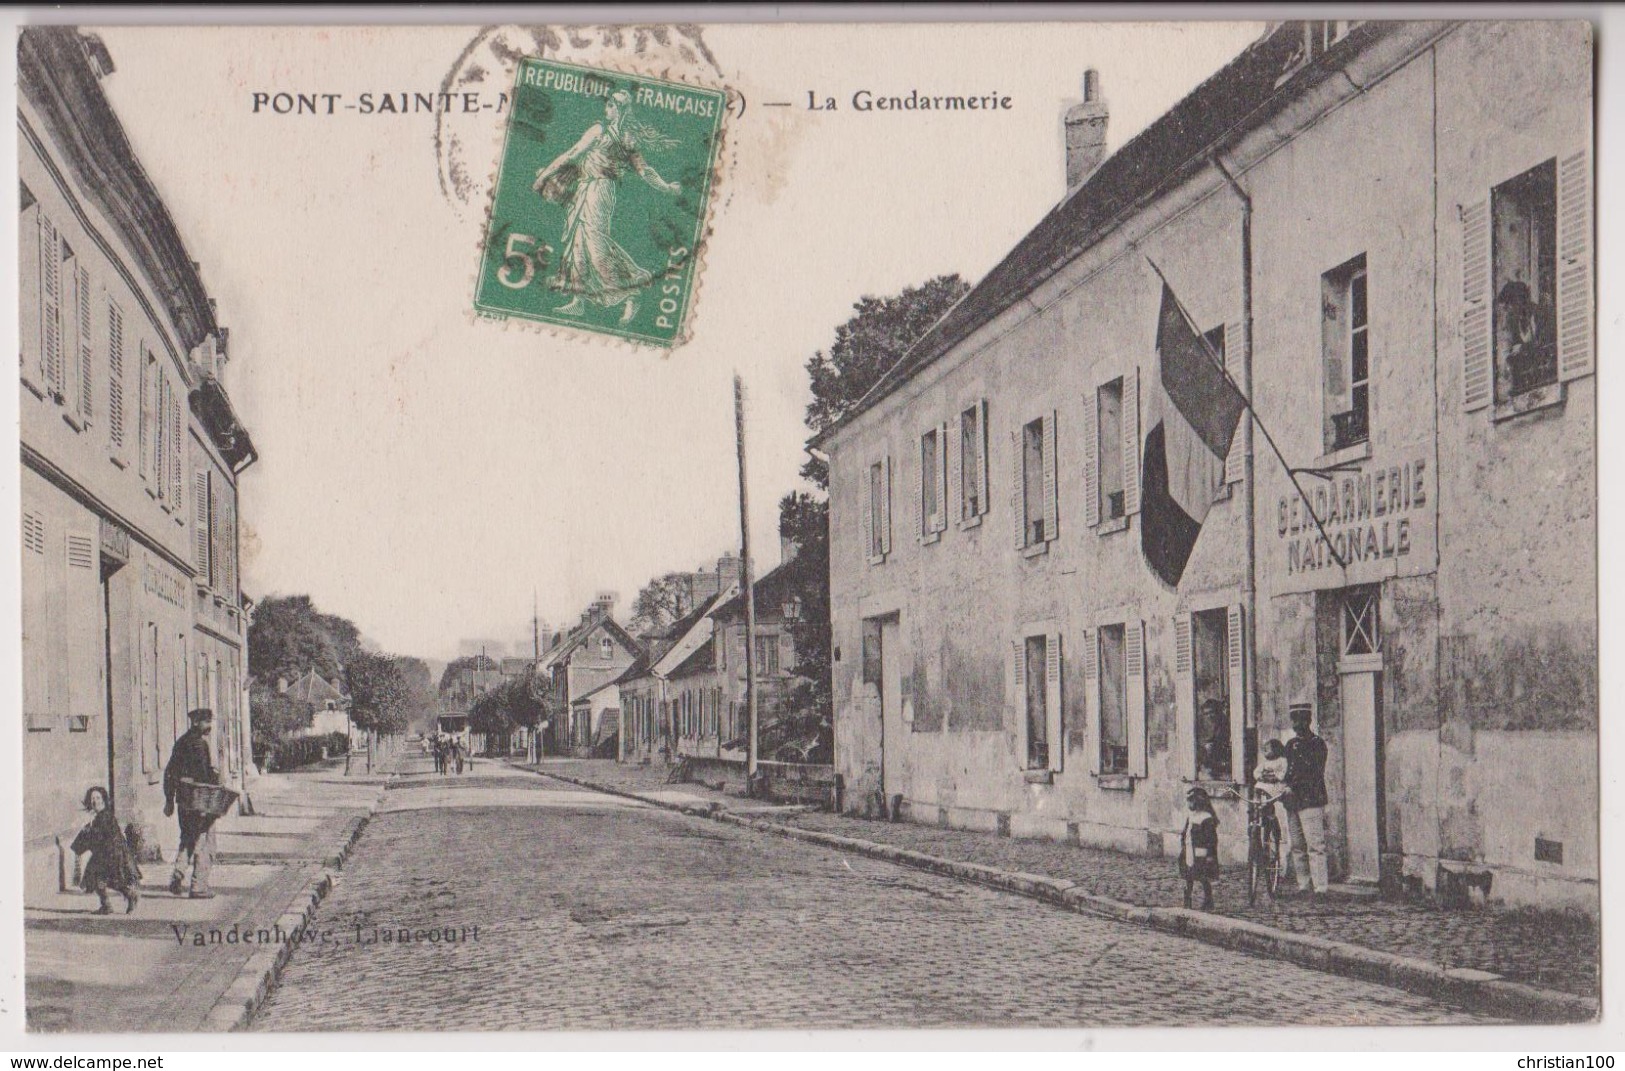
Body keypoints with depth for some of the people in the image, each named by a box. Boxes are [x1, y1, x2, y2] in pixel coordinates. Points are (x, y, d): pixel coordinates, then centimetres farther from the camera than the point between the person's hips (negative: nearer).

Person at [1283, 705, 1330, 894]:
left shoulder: (1317, 744, -2)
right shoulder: (1291, 744, 19)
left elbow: (1314, 773, -12)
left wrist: (1293, 788, -21)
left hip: (1311, 801, -7)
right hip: (1292, 802, 7)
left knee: (1315, 846, -11)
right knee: (1297, 847, 7)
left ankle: (1320, 888, -13)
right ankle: (1304, 886, 13)